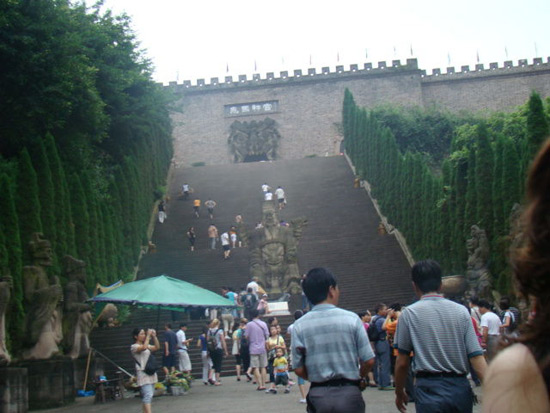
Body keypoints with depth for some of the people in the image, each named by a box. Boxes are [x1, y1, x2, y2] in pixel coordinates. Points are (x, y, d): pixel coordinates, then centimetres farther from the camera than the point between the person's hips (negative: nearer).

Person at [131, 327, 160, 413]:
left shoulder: (147, 345, 17)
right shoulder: (134, 347, -6)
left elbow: (157, 347, 8)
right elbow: (144, 348, -25)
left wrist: (154, 336, -1)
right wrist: (148, 335, -19)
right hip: (143, 374, -8)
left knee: (149, 396, 8)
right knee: (148, 396, -19)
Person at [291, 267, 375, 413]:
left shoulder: (299, 326, -3)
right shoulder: (351, 319, -5)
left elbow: (298, 369, -1)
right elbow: (368, 361, -4)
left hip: (318, 395, 1)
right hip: (349, 394, -1)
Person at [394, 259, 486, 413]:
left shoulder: (409, 313, -2)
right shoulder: (461, 311, 6)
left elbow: (402, 362, 1)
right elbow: (477, 357, -2)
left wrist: (399, 392, 15)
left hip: (430, 389, -4)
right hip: (461, 388, 4)